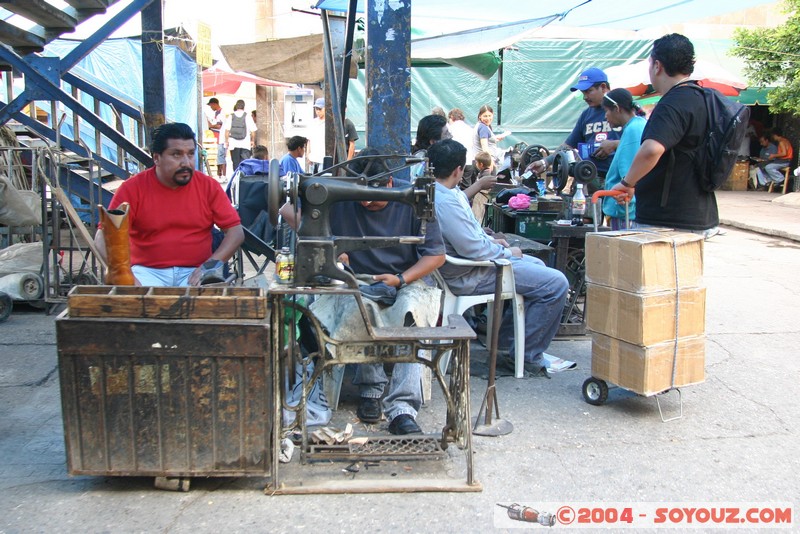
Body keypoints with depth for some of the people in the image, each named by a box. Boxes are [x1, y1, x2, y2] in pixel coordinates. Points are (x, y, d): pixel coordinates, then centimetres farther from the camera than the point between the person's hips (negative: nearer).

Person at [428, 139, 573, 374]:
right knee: (556, 283, -13)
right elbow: (473, 249, -27)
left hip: (464, 264, 11)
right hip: (468, 276, -11)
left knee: (537, 265, 26)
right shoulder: (445, 202, -29)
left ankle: (505, 331, 30)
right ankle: (530, 353, 0)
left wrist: (490, 240, 10)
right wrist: (508, 252, -10)